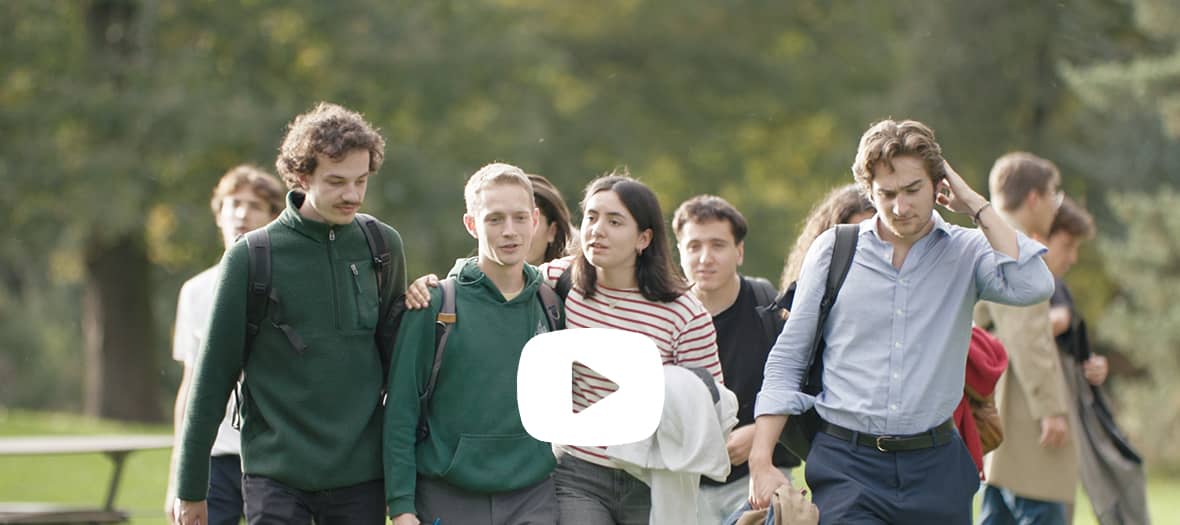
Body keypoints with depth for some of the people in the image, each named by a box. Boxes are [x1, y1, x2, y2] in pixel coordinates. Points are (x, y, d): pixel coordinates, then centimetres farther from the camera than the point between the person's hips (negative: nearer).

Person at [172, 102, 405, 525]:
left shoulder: (383, 246, 5)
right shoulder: (252, 257, -4)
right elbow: (213, 375, 1)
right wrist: (191, 489, 3)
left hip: (361, 476, 3)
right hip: (276, 476, -3)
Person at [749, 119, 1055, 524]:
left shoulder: (966, 252, 4)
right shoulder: (832, 251, 5)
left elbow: (1032, 286, -17)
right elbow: (786, 360, 8)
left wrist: (976, 206, -7)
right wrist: (761, 461, -1)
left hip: (935, 471, 1)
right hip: (846, 466, -1)